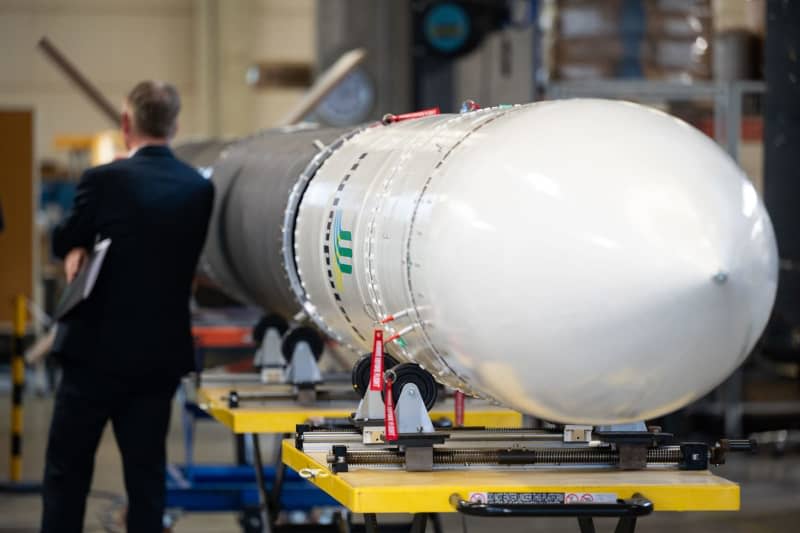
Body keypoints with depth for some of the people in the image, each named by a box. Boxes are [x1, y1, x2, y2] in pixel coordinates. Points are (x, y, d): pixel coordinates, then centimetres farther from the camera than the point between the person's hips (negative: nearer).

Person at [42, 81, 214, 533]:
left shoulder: (105, 181, -13)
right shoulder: (200, 189, 1)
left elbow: (65, 241, 1)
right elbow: (188, 261, 10)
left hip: (98, 348, -4)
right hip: (162, 352, 4)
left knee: (67, 470, 6)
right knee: (147, 470, 8)